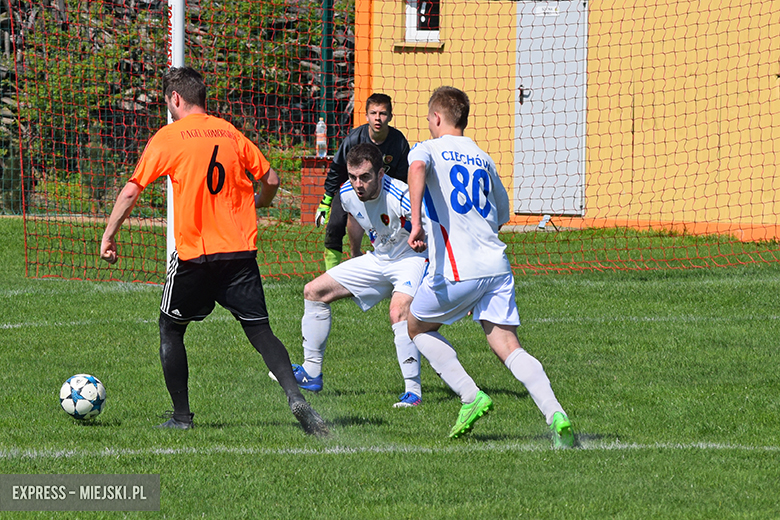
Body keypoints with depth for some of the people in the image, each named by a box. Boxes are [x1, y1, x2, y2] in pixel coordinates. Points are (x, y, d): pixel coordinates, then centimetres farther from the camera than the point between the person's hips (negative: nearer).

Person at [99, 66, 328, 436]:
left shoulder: (167, 138, -1)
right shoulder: (230, 134, 10)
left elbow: (131, 190, -3)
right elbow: (270, 180, 11)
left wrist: (109, 236, 6)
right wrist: (255, 204, 33)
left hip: (194, 252, -3)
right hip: (240, 251, 3)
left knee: (170, 328, 15)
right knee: (260, 332, 4)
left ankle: (181, 415, 14)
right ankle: (295, 397, -18)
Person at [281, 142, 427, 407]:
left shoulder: (400, 198, -33)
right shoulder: (347, 194, -10)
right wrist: (354, 253, 30)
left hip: (413, 258, -8)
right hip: (378, 258, 8)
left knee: (398, 312, -35)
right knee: (314, 291, 7)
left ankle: (413, 390, -26)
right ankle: (311, 373, 18)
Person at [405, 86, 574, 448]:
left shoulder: (428, 149, 4)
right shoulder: (483, 159, 21)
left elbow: (417, 168, -22)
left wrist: (416, 223, -30)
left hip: (455, 271, -5)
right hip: (496, 265, 5)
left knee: (417, 328, 19)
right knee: (508, 346, -1)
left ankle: (470, 397, 4)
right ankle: (555, 415, -22)